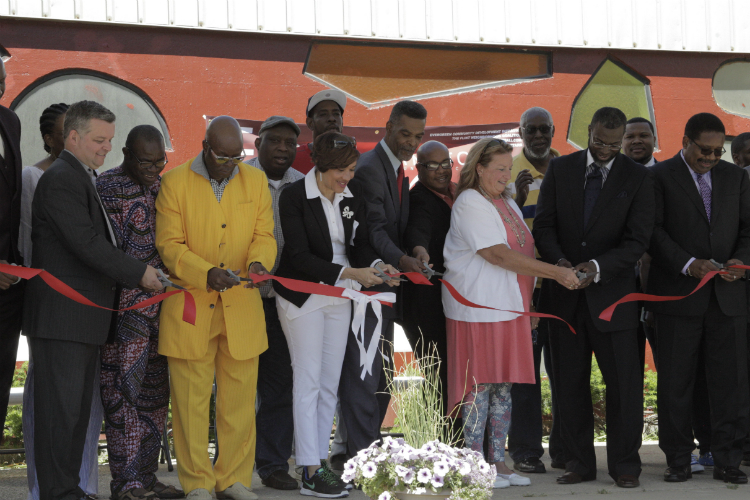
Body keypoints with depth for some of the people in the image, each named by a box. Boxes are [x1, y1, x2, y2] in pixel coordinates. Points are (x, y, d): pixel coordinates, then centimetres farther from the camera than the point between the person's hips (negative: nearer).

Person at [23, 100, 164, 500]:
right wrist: (139, 274, -14)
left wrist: (136, 274, 8)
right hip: (61, 314, -10)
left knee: (77, 407, 11)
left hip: (84, 316, 10)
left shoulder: (84, 179, 20)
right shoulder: (60, 179, -12)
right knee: (60, 406, -7)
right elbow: (86, 243, -19)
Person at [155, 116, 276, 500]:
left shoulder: (256, 181, 9)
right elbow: (169, 244, -5)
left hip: (242, 310, 3)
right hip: (190, 308, -3)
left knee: (240, 399, 5)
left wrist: (259, 261, -16)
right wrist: (206, 274, -21)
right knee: (191, 401, 1)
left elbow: (264, 235, 8)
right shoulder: (175, 182, -1)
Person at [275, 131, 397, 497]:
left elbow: (360, 244, 9)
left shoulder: (353, 198, 3)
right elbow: (300, 256, -19)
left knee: (329, 384, 8)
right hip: (303, 297, -6)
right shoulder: (295, 196, -15)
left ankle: (321, 461, 14)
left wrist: (377, 266, -14)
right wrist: (349, 273, -25)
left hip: (339, 297, 6)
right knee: (308, 382, -6)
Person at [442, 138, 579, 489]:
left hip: (509, 308, 8)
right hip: (478, 309, -8)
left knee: (503, 385, 8)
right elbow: (499, 255, -18)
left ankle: (497, 461, 14)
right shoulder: (470, 204, -11)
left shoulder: (508, 204, 18)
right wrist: (554, 272, -19)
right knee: (479, 385, -5)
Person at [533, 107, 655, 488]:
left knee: (623, 382, -1)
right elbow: (543, 225, 2)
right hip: (564, 294, 2)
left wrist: (598, 267, -21)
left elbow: (637, 240, -7)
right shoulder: (559, 170, 5)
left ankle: (625, 465, 9)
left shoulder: (637, 178, -1)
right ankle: (579, 462, 15)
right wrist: (558, 260, -17)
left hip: (612, 293, -2)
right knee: (570, 383, 6)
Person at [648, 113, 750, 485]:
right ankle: (678, 460, 11)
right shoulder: (660, 176, 1)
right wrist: (689, 264, -18)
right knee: (675, 381, 2)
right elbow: (653, 231, -7)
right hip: (678, 295, -3)